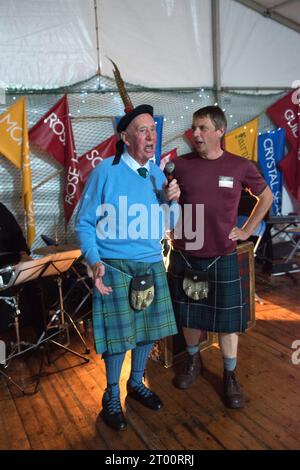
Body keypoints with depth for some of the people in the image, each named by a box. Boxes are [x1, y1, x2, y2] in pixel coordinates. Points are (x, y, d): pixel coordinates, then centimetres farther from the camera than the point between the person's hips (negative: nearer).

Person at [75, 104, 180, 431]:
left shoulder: (157, 173, 6)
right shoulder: (105, 171, -10)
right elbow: (84, 223, -7)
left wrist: (172, 200, -5)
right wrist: (94, 261, -19)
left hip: (152, 264, 5)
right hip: (115, 266, -5)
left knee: (149, 327, 14)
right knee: (118, 333, 3)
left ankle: (136, 383, 40)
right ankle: (112, 396, 30)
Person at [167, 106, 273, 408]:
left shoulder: (240, 166, -4)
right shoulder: (180, 165, -3)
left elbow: (266, 196, 11)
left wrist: (247, 230, 4)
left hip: (222, 258, -1)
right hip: (184, 256, 1)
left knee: (227, 319, 9)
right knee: (188, 315, 16)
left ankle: (230, 376, 30)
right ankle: (193, 361, 41)